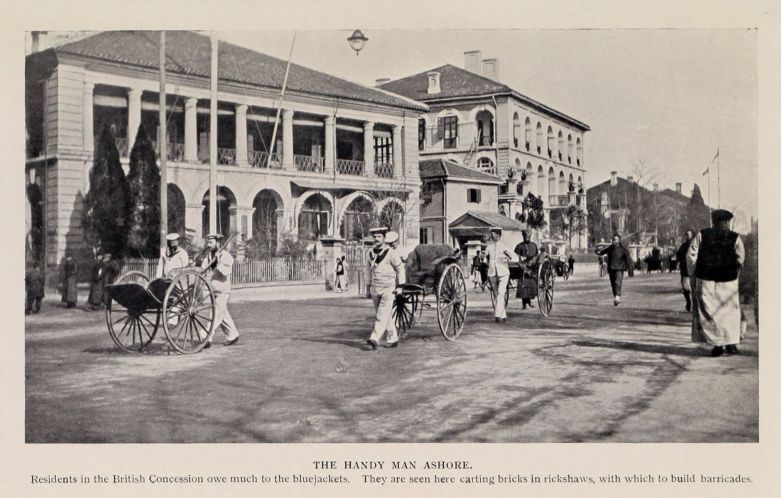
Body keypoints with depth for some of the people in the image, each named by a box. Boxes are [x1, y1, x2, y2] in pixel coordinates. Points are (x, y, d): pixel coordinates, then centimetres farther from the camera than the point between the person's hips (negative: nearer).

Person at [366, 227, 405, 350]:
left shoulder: (390, 252, -9)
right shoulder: (370, 252, 8)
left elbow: (400, 268, -4)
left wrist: (400, 285, -7)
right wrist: (370, 285, 18)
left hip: (388, 289, -6)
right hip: (375, 289, 6)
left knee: (382, 315, -13)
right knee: (387, 316, 11)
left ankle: (374, 340, -20)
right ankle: (393, 339, 20)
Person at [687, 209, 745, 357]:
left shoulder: (702, 236, 0)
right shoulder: (734, 238, -2)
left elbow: (691, 255, -3)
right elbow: (740, 259, -3)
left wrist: (693, 274, 7)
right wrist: (734, 274, 13)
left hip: (705, 280, 0)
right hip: (728, 281, 0)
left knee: (709, 312, 5)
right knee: (730, 312, 12)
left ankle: (717, 344, -1)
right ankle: (731, 344, 11)